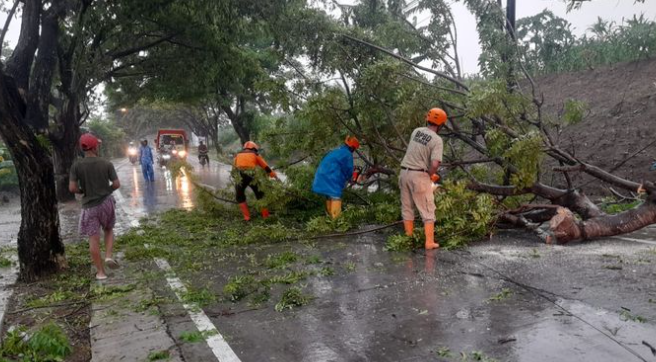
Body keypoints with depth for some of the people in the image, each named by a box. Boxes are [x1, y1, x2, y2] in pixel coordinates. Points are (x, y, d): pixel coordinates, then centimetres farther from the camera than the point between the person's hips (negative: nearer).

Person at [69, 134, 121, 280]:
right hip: (106, 202, 1)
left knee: (93, 239, 6)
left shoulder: (76, 165, -8)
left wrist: (83, 191, 10)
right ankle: (108, 256, 3)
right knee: (109, 230, 24)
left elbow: (72, 188, -11)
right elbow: (117, 184, -6)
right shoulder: (107, 164, -7)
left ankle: (100, 272, 11)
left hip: (89, 206, -1)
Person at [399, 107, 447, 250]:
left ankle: (409, 238, 24)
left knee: (407, 207, 16)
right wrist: (430, 175, -1)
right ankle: (429, 242, 7)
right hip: (419, 175, -6)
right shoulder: (437, 140, -11)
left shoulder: (416, 131, 6)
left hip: (404, 172, 6)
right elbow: (435, 164, -22)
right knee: (427, 210, 6)